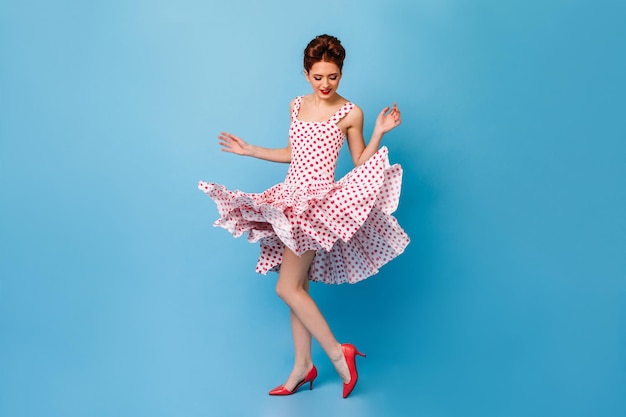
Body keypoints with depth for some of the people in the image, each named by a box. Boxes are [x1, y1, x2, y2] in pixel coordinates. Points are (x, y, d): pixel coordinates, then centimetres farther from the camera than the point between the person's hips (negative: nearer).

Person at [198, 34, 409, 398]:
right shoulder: (298, 106, 11)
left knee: (288, 288, -10)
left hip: (318, 201, -6)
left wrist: (379, 133, -14)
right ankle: (303, 366, 19)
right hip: (291, 198, 7)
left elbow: (361, 163, 0)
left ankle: (338, 353, 2)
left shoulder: (350, 114, -5)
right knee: (298, 287, 9)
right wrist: (249, 150, 23)